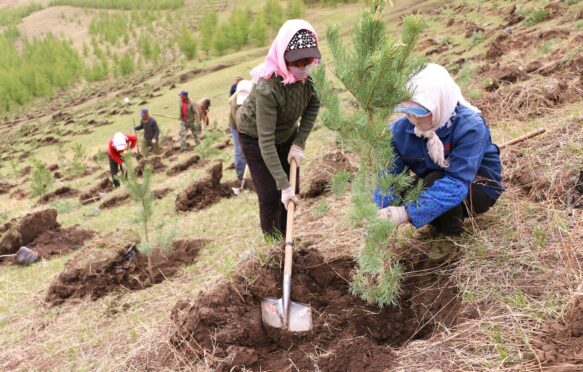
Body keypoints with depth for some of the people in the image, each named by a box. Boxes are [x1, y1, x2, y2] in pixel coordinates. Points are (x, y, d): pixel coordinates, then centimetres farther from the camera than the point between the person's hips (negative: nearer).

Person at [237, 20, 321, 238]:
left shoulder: (307, 74, -23)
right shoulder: (267, 87, -39)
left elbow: (313, 105, -5)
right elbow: (266, 141, -37)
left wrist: (299, 143, -16)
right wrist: (283, 184, -37)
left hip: (286, 134, 6)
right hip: (255, 137, -6)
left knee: (292, 190, 9)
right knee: (270, 194, -5)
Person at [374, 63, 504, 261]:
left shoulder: (470, 126, -34)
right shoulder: (401, 129, -20)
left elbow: (456, 183, -42)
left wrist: (408, 213, -51)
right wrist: (380, 216, -42)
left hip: (479, 188, -5)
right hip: (433, 183, 5)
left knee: (435, 181, -34)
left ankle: (452, 233, -4)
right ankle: (439, 223, 6)